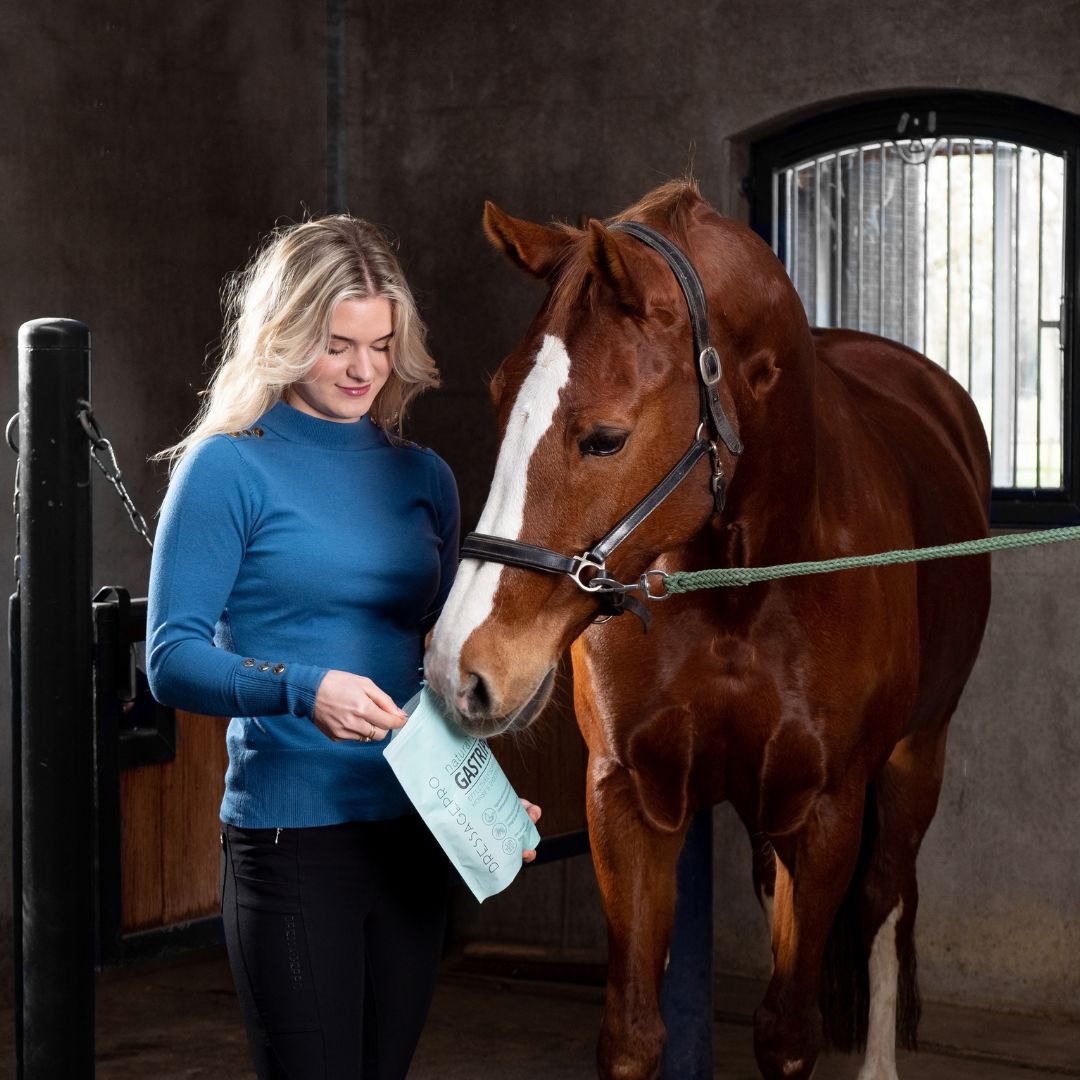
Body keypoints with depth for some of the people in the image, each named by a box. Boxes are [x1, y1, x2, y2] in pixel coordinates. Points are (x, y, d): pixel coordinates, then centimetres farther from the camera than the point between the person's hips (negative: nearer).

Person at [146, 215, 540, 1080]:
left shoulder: (422, 478, 12)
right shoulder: (231, 469, -5)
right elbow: (172, 659, -12)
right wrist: (304, 689, -28)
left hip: (414, 834, 6)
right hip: (290, 836, -5)